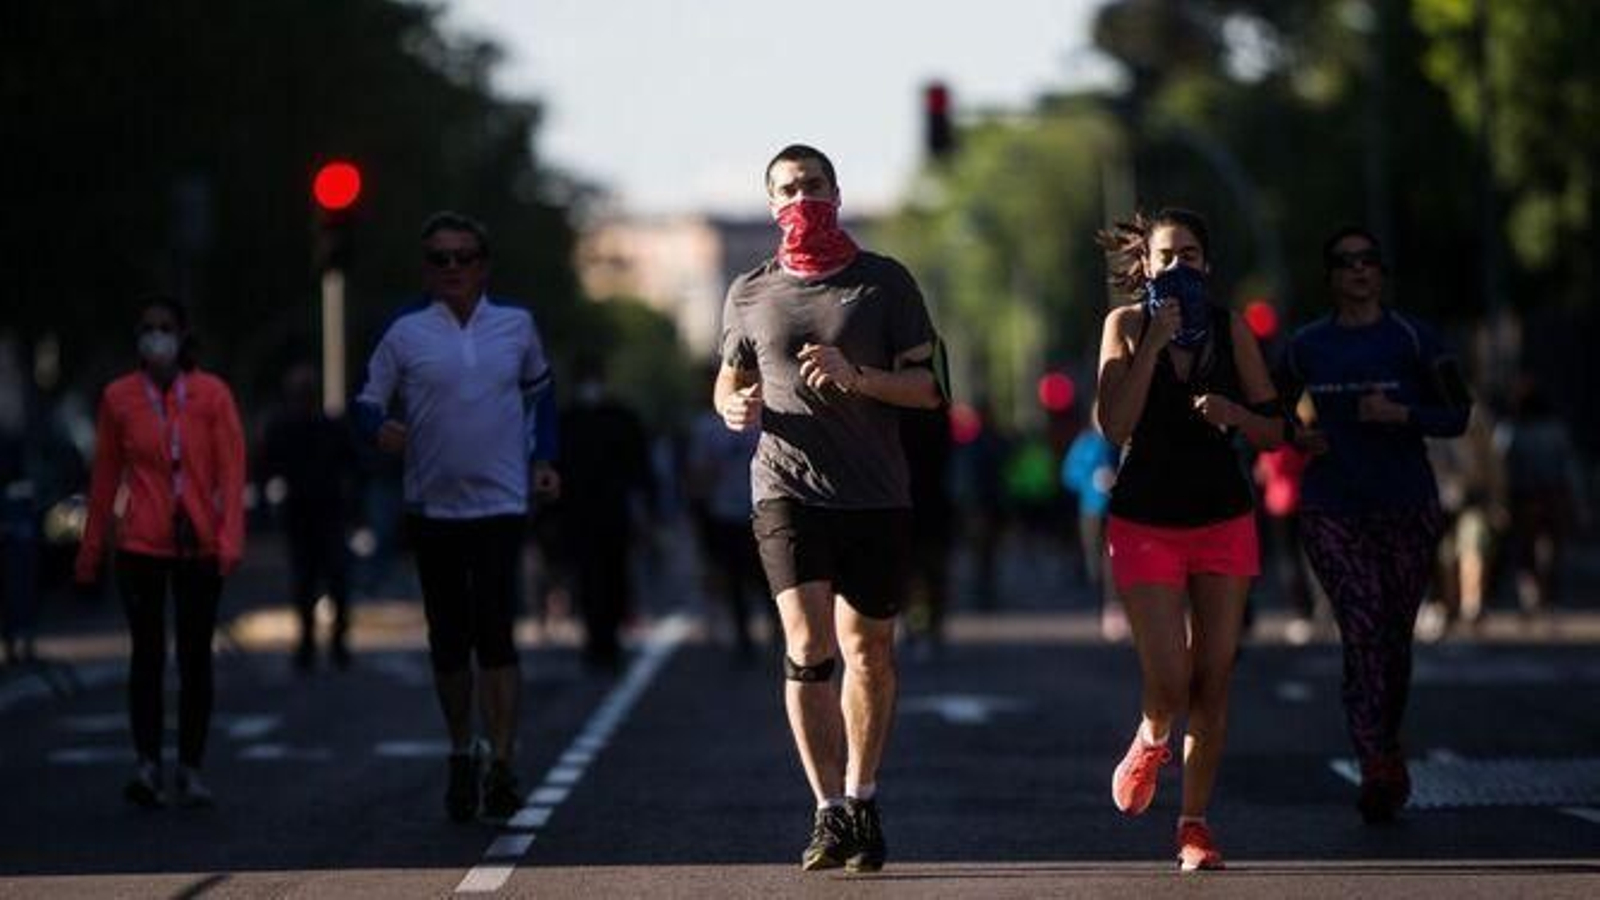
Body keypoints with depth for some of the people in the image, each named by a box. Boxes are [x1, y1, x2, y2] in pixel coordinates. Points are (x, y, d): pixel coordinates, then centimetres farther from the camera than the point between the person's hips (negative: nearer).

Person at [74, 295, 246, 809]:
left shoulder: (212, 394, 2)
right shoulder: (119, 397, 5)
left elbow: (231, 469, -1)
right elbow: (105, 477, 11)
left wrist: (230, 539, -12)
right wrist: (91, 551, 12)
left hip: (199, 547, 0)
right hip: (141, 545, 0)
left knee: (196, 657, 3)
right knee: (148, 654, -6)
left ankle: (190, 770, 9)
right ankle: (147, 762, -8)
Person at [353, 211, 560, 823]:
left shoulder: (516, 325, 4)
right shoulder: (406, 333, -1)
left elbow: (539, 391, 19)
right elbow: (368, 401, 2)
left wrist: (543, 459, 9)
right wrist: (380, 427, -21)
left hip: (500, 503, -1)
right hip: (432, 506, 1)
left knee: (494, 633, -13)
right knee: (449, 641, 9)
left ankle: (502, 767, -14)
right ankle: (461, 755, 26)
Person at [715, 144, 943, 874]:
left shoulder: (885, 283, 4)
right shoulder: (749, 293, 9)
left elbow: (927, 387, 1)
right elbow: (729, 382, 22)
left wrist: (856, 377, -16)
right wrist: (735, 407, -2)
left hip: (876, 493, 0)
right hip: (787, 488, 0)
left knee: (868, 652, 7)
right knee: (808, 645, -14)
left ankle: (861, 801, 23)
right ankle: (830, 813, -11)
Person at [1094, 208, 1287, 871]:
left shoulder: (1231, 330, 4)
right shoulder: (1127, 325, -1)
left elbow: (1274, 432, 6)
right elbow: (1113, 426, -14)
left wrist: (1230, 411, -14)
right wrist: (1155, 343, -17)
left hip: (1224, 520, 2)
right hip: (1145, 522, -2)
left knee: (1213, 681, -1)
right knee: (1169, 683, -11)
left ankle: (1195, 824, 9)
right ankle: (1150, 742, 24)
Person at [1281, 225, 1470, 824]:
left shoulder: (1413, 340, 0)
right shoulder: (1305, 347, 7)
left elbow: (1457, 416, -1)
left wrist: (1401, 414, -18)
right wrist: (1300, 438, -1)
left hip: (1406, 507, 0)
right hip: (1332, 510, 0)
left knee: (1394, 637, 8)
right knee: (1362, 631, -14)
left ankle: (1385, 753, 28)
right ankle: (1380, 768, -18)